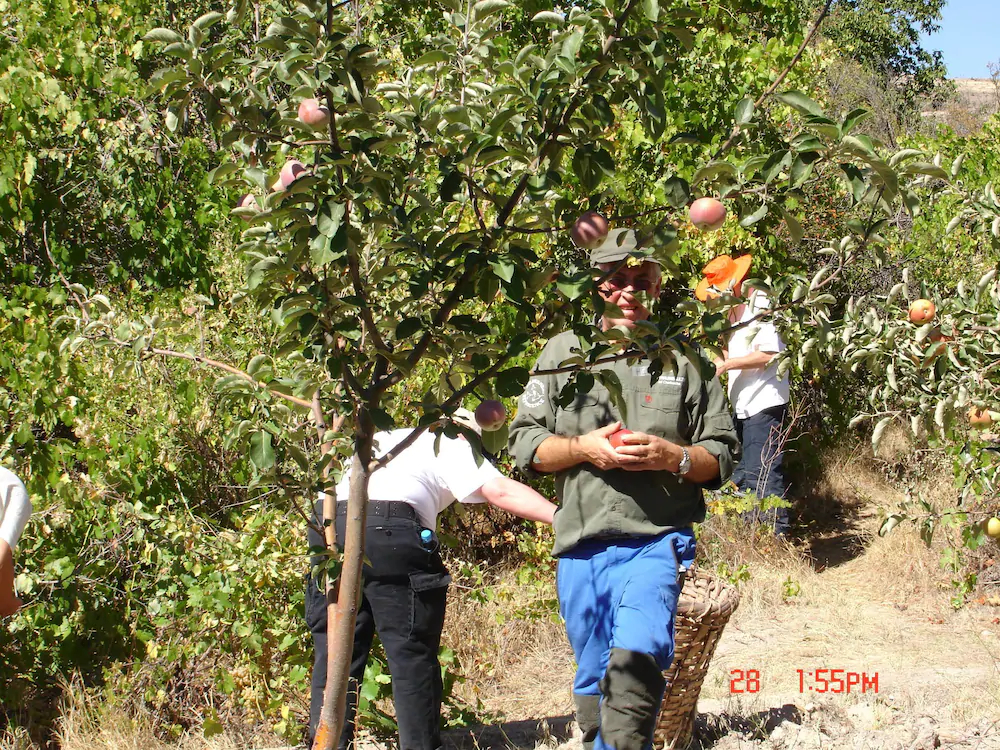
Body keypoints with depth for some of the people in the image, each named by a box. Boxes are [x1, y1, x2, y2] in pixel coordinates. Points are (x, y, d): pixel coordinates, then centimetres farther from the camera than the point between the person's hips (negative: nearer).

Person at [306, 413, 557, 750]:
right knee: (413, 655, 3)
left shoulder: (386, 440, 35)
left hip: (327, 523, 6)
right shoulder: (454, 448, 16)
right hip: (389, 531, -6)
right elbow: (500, 491, 2)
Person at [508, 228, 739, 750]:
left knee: (636, 658, -25)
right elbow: (524, 443, 7)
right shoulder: (563, 351, 10)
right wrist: (582, 448, -10)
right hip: (580, 547, 3)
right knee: (593, 683, 11)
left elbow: (721, 454, 8)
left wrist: (671, 456, -11)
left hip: (655, 541, -3)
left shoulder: (684, 358, 7)